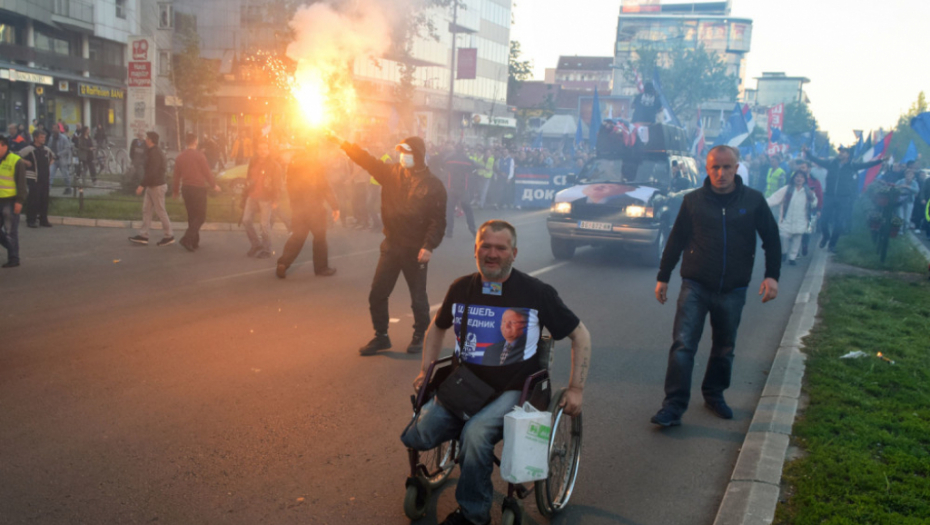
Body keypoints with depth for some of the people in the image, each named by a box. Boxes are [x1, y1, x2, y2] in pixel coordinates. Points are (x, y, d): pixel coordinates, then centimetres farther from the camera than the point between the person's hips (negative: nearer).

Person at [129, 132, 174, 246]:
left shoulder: (155, 153, -19)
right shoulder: (152, 151, 13)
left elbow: (152, 172, -27)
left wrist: (142, 185, -26)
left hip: (157, 186, -10)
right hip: (151, 186, 10)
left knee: (160, 211, -2)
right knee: (146, 210, 9)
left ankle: (169, 236, 7)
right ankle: (143, 236, 10)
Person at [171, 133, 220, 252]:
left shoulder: (180, 157, 6)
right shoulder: (199, 155, -10)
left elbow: (176, 176, 9)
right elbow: (207, 172, -8)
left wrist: (175, 190, 18)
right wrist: (214, 185, 4)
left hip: (186, 188, 6)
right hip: (198, 188, -6)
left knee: (192, 215, 15)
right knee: (201, 216, -1)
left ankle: (194, 242, 17)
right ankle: (187, 238, -16)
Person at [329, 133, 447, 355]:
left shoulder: (433, 185, -10)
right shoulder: (392, 173, 4)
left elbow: (438, 220, -13)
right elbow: (366, 159, 2)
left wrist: (429, 246, -22)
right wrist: (342, 143, -6)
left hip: (416, 250, -4)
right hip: (391, 245, 5)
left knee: (418, 297, 8)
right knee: (377, 294, 7)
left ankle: (420, 336, 29)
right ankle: (381, 336, 23)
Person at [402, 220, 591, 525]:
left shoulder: (537, 293, -7)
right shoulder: (461, 288, 4)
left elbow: (580, 336, 1)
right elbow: (438, 327, 24)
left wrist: (576, 389, -4)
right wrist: (425, 370, 14)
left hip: (512, 391, -4)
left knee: (476, 434, -32)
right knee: (417, 435, -19)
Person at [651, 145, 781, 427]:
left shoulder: (753, 200, 1)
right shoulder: (693, 200, 1)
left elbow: (771, 239, 9)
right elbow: (675, 240, 8)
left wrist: (772, 275, 0)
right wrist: (663, 277, 10)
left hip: (733, 290, 1)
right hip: (696, 286, -1)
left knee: (724, 349, 14)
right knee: (683, 344, -10)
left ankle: (714, 393, 34)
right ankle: (674, 405, -7)